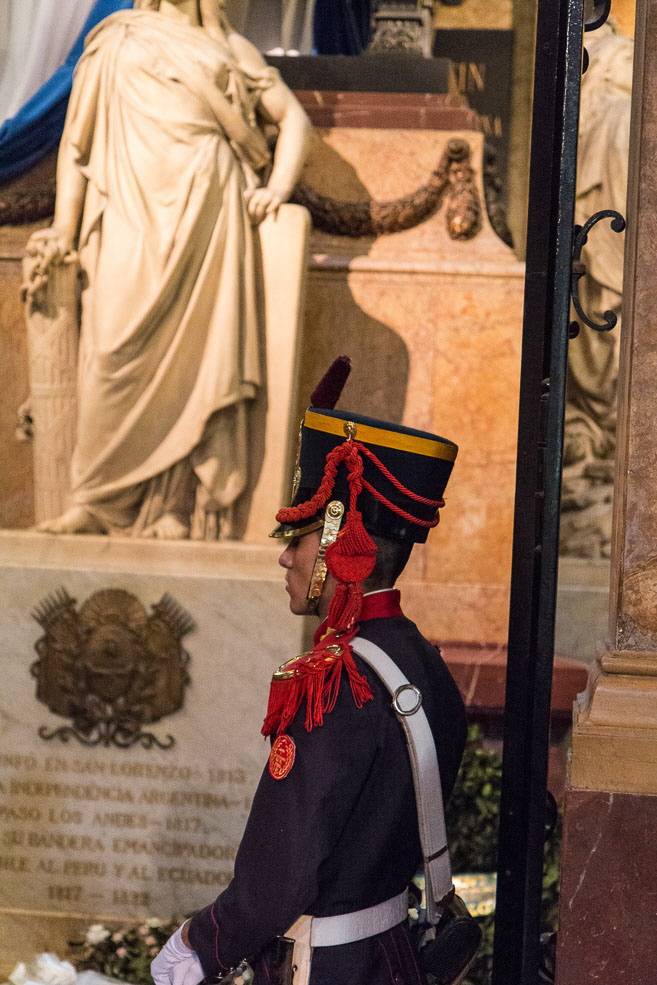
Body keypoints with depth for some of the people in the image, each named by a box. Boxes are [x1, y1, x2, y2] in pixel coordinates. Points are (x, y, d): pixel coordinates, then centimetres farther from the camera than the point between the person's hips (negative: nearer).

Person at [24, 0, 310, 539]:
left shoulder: (231, 49, 20)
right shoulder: (115, 43, 19)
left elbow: (294, 117, 19)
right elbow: (77, 139, 15)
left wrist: (277, 187, 0)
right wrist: (63, 228, 4)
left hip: (206, 212, 0)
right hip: (135, 212, 0)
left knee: (194, 349, -8)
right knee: (118, 353, -12)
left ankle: (172, 506, -5)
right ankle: (98, 501, -6)